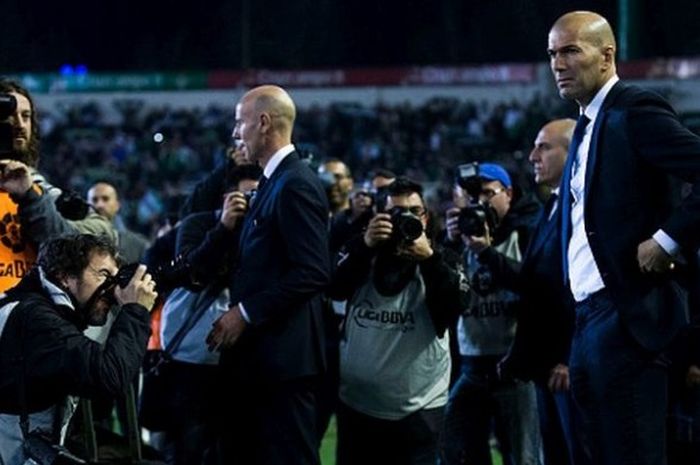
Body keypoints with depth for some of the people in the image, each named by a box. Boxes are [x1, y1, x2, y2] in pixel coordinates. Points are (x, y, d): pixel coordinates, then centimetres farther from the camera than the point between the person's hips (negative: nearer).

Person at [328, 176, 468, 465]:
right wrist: (365, 246, -20)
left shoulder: (443, 260, 6)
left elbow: (453, 308, -12)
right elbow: (334, 289, -9)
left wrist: (428, 258, -21)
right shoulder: (361, 252, 10)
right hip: (356, 402, 2)